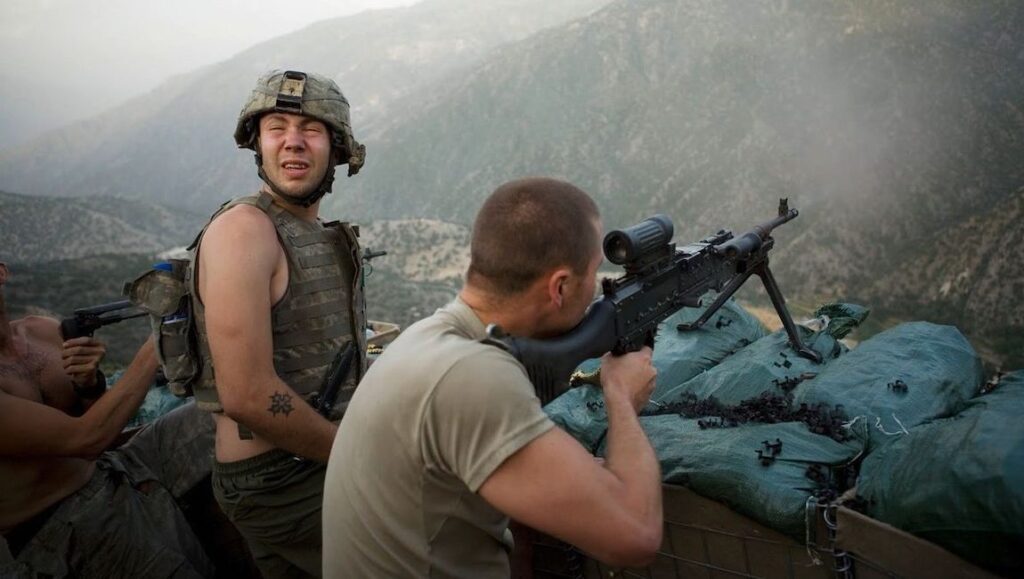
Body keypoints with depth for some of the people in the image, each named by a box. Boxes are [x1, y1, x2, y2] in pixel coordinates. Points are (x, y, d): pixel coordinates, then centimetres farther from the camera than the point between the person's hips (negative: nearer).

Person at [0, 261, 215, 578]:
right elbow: (85, 438, -23)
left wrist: (90, 385, -12)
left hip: (116, 475, 7)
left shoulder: (46, 330, 2)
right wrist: (155, 350, -21)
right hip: (66, 530, -7)